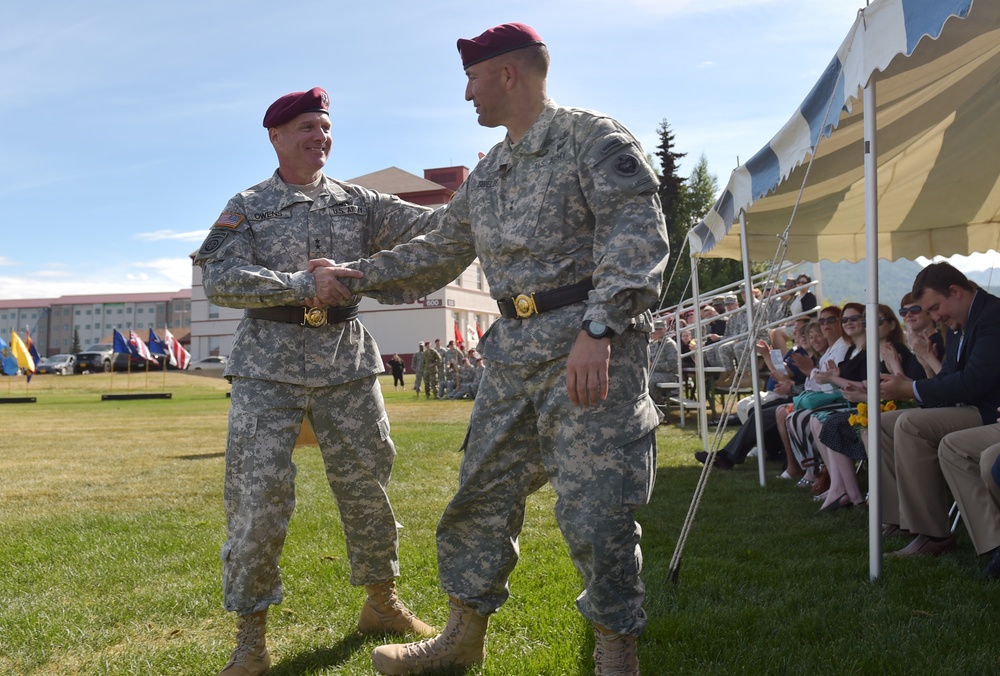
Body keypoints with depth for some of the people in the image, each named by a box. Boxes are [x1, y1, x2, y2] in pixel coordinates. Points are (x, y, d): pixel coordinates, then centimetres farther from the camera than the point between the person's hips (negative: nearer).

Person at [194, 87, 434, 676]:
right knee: (258, 494, -6)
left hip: (348, 359, 3)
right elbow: (220, 279, -10)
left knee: (367, 482, 9)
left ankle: (382, 602, 27)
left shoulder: (358, 203, 11)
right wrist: (302, 284, -20)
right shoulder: (247, 208, 5)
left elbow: (427, 226, 0)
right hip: (270, 365, -3)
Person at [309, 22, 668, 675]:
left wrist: (596, 330, -26)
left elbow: (636, 237, -16)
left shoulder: (595, 138, -5)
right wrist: (354, 277, 26)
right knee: (483, 495, 11)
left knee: (595, 511, -7)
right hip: (514, 353, 8)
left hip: (594, 350, -8)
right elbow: (438, 253, 28)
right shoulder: (487, 174, 20)